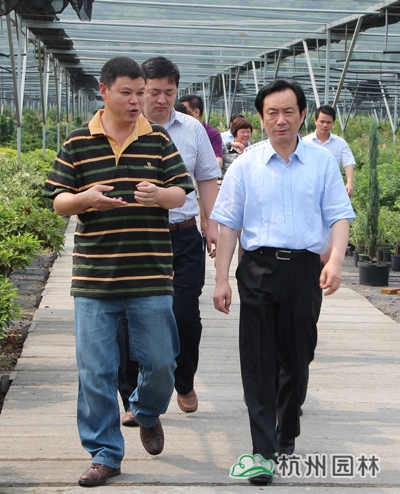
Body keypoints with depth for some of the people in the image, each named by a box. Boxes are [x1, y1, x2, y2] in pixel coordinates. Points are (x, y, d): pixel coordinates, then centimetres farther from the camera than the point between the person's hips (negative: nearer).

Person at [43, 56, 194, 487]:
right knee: (95, 370, 2)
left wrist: (158, 194, -18)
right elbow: (58, 200, 5)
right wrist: (85, 199, -16)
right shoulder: (77, 143, 4)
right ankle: (104, 454, 16)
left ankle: (148, 414, 39)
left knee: (160, 361, 6)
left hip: (150, 275, 0)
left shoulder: (158, 140, 5)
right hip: (93, 275, 0)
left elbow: (181, 193, 5)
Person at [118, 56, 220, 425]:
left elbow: (207, 180, 15)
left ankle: (185, 384, 26)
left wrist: (212, 225, 8)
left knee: (186, 315, 2)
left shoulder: (193, 129, 8)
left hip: (184, 236, 2)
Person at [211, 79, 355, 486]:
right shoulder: (245, 165, 3)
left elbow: (338, 216, 1)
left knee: (297, 358, 11)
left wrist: (335, 260, -16)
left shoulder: (322, 162, 4)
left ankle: (286, 436, 32)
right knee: (258, 361, -3)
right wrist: (222, 279, -2)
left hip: (305, 269, 1)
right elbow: (229, 224, 4)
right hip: (258, 269, -1)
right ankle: (265, 450, 0)